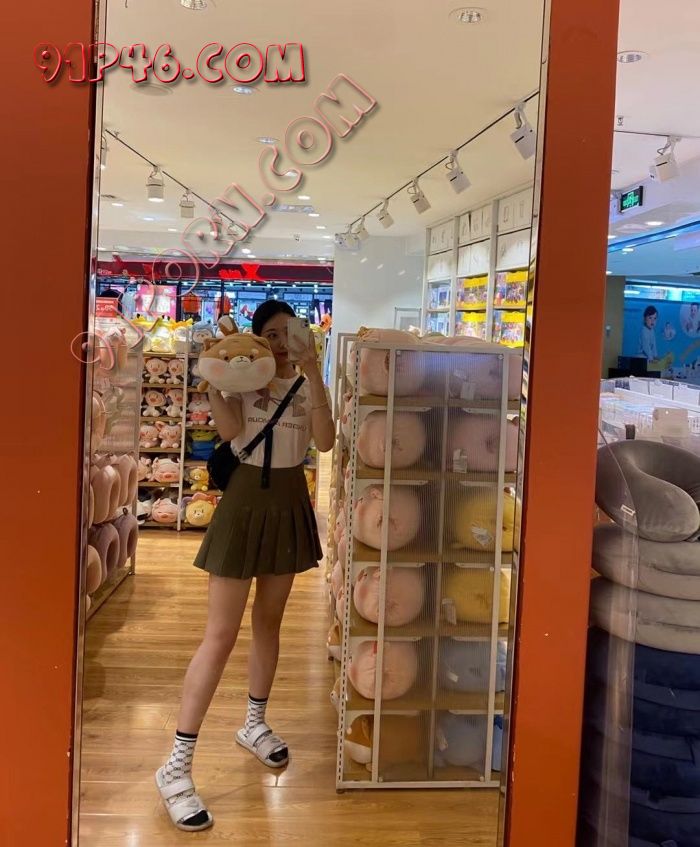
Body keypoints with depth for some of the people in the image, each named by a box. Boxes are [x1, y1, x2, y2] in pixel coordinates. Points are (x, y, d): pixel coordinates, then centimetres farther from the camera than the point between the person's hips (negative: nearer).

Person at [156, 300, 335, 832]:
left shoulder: (308, 385, 3)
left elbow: (325, 441, -15)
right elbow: (229, 429, -24)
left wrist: (314, 375, -21)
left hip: (290, 503, 4)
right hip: (246, 502, -4)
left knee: (269, 620, 17)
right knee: (221, 636, -7)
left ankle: (254, 724, 37)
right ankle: (177, 766, 1)